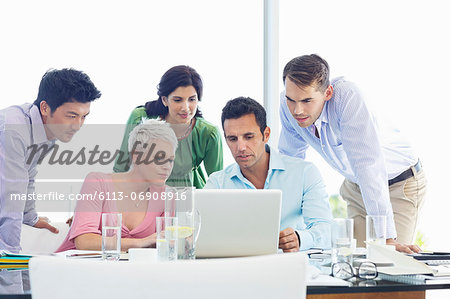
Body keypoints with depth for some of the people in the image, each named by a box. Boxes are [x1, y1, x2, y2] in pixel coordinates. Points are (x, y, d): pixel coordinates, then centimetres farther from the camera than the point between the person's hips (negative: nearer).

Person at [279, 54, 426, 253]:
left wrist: (387, 237, -44)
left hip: (400, 183, -5)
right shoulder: (289, 104, -17)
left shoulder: (346, 96, -35)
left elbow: (368, 164, -40)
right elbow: (289, 158, 1)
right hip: (355, 185, 5)